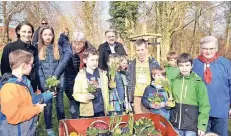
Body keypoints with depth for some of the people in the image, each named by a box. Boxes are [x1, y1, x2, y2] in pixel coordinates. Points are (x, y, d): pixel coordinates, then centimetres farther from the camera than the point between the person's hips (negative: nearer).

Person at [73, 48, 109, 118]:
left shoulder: (102, 74, 5)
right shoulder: (80, 75, -4)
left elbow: (105, 92, 11)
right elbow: (76, 94, -4)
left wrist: (106, 109, 12)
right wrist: (85, 97, -23)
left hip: (101, 111, 3)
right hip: (87, 113, -3)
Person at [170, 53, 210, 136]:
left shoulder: (198, 82, -7)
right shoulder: (174, 81, 4)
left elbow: (204, 105, -8)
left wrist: (202, 125, -11)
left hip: (192, 125, -3)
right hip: (176, 124, 4)